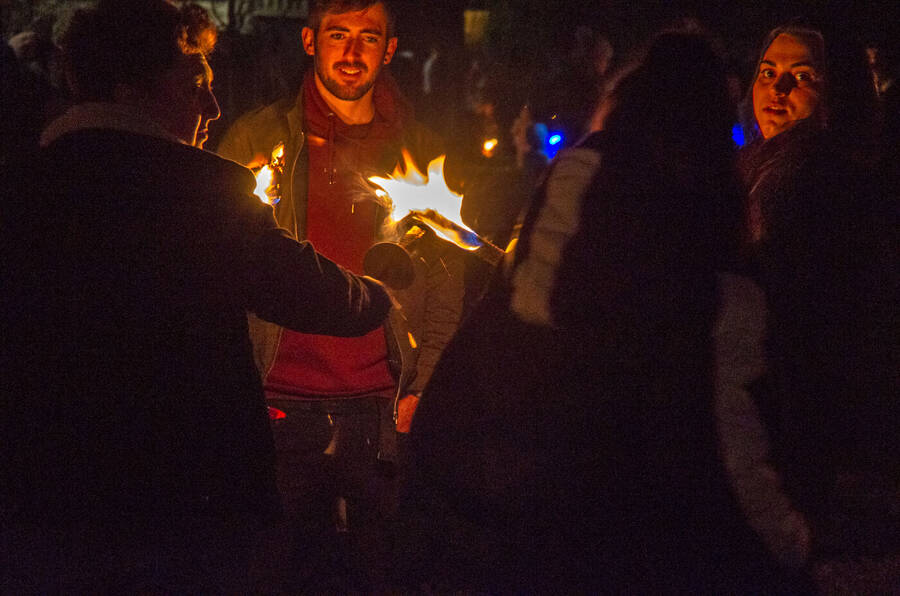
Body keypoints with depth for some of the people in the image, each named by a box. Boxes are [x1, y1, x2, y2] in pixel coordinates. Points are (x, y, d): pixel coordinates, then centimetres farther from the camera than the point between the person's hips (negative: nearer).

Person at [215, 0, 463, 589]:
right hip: (280, 407, -1)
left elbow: (446, 287, 11)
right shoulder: (255, 139, 4)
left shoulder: (422, 152, 9)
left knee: (377, 564, 4)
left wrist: (420, 389, 1)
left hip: (382, 409, 1)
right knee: (280, 566, 3)